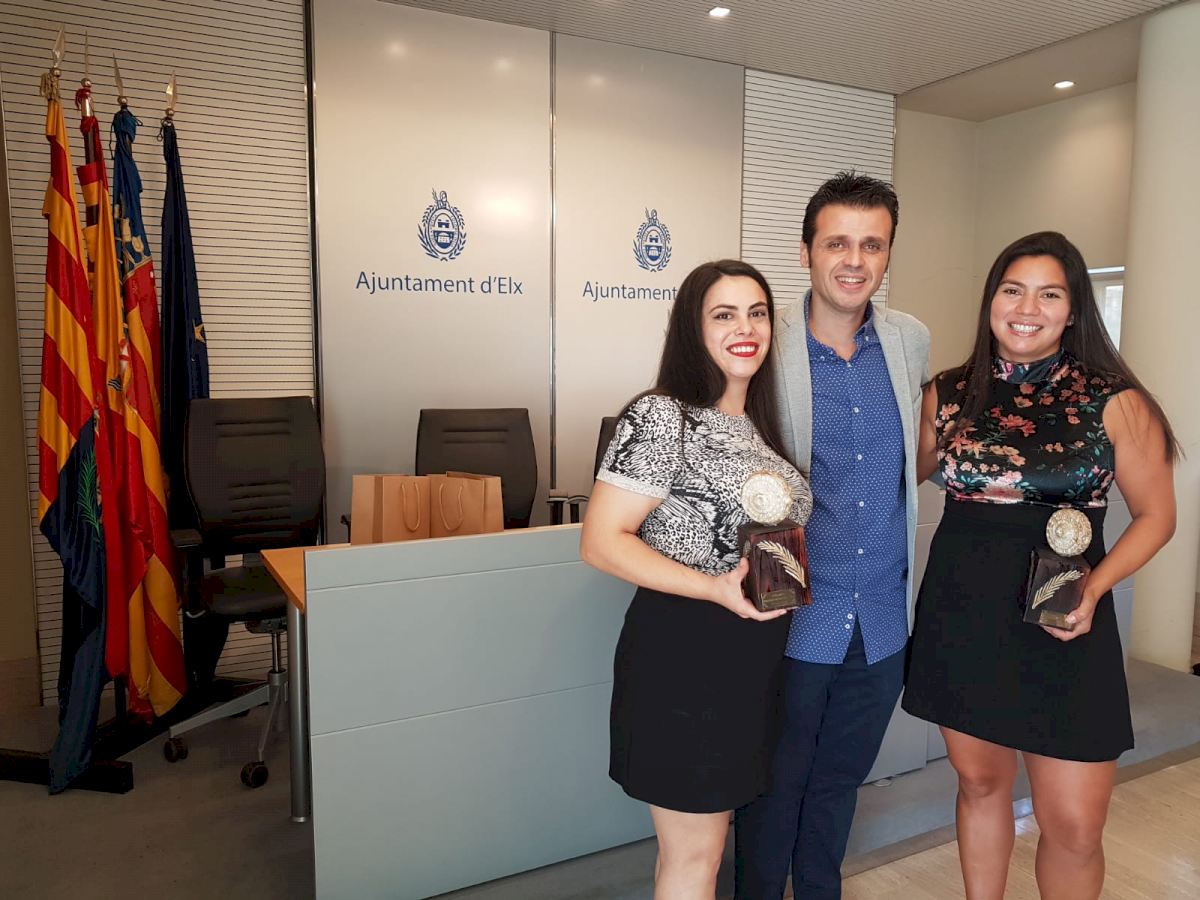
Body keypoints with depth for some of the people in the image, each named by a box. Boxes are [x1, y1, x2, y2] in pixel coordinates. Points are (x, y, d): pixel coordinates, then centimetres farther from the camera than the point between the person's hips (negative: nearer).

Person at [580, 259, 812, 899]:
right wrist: (716, 589, -25)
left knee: (702, 840, 22)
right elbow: (601, 542, -19)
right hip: (683, 652, -8)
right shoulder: (663, 417, -15)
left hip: (753, 654, 8)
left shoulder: (756, 424, 10)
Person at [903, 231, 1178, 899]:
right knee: (980, 784, 17)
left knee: (1074, 828, 2)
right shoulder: (949, 395, 3)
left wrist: (1094, 587, -13)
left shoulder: (1115, 403, -4)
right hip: (962, 620, 2)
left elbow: (1156, 514, 3)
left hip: (1063, 627, -2)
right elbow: (909, 473, 16)